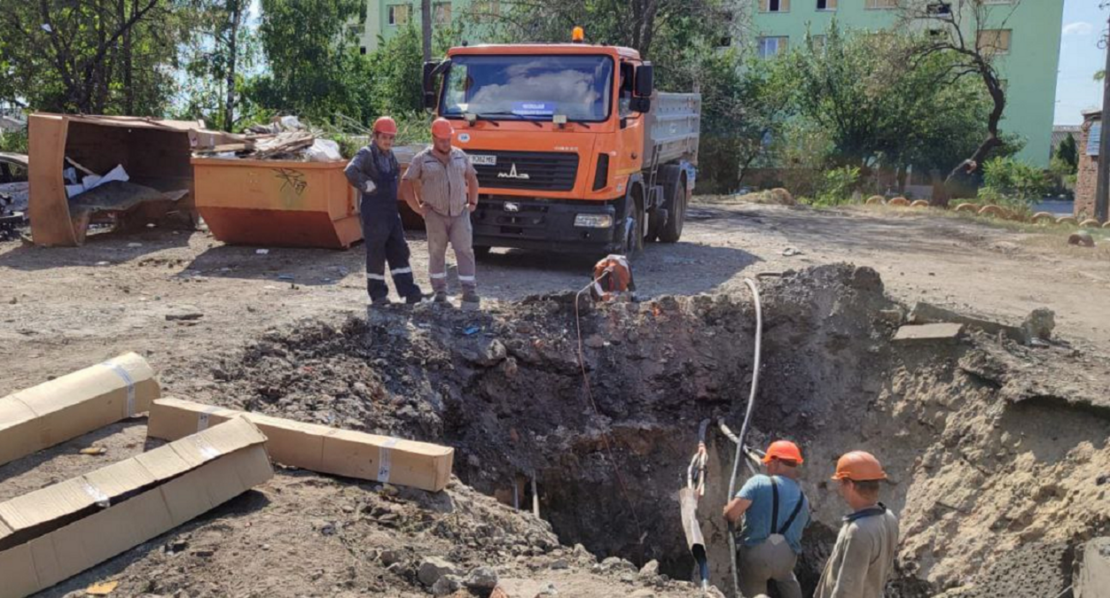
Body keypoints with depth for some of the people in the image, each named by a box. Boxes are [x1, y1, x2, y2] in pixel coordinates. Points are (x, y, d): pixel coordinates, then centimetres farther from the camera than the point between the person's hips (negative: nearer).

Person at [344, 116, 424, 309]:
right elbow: (350, 172, -28)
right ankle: (378, 294, 8)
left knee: (399, 250, 5)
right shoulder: (366, 154, -11)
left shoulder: (390, 155, 12)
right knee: (376, 253, -1)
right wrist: (367, 187, -18)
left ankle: (409, 292, 7)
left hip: (391, 210, 7)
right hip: (373, 212, -7)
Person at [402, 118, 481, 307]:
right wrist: (419, 209, -3)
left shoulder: (461, 156, 7)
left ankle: (470, 293, -4)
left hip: (460, 213, 2)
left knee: (465, 251, -5)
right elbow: (408, 184, 1)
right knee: (436, 253, 6)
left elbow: (472, 178, 20)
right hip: (435, 215, -2)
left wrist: (473, 203, 11)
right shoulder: (422, 159, -3)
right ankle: (439, 293, 16)